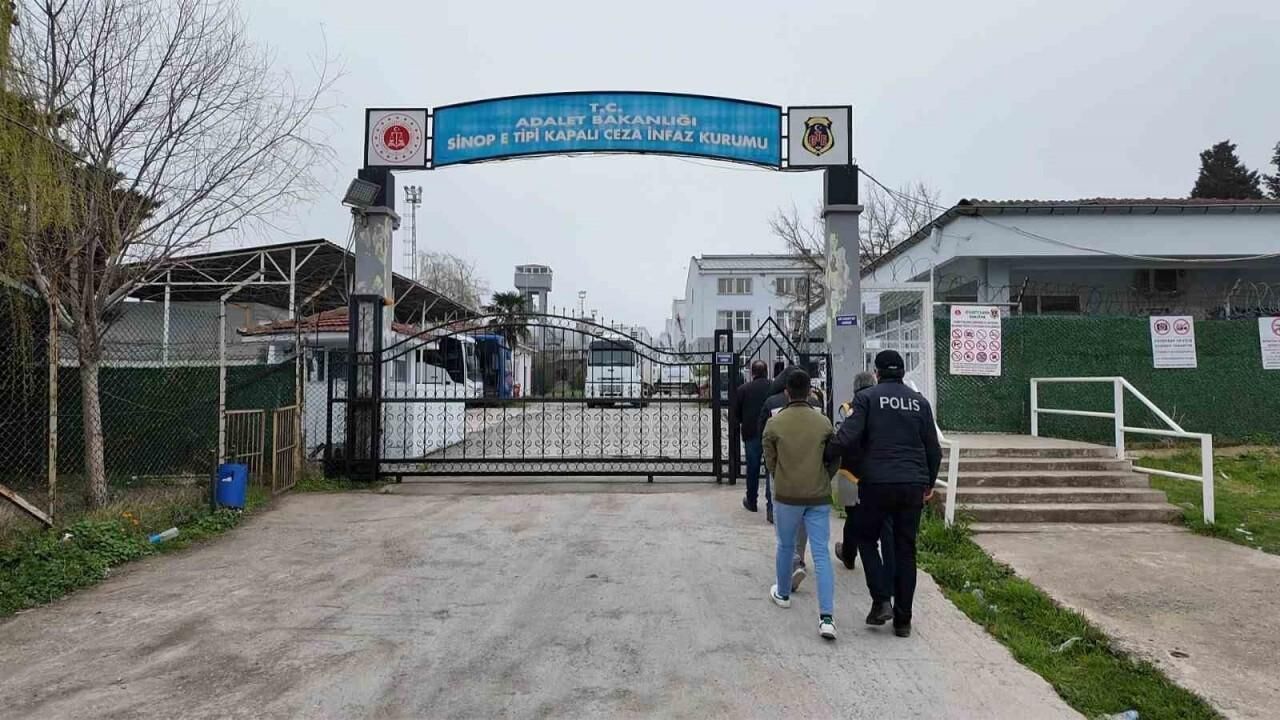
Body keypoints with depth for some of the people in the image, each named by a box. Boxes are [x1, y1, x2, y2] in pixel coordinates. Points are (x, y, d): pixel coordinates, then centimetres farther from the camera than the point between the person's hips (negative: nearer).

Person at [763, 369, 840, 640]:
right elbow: (834, 460, 3)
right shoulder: (824, 422, -4)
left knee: (786, 546, 20)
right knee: (821, 554, 1)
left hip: (787, 495, 0)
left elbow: (770, 461, 2)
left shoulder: (774, 423, -7)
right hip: (819, 497, 1)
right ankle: (826, 617, -5)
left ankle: (783, 594, 40)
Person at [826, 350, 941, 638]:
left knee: (866, 539, 16)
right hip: (913, 485, 4)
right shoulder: (920, 401, 9)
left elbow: (847, 438, -16)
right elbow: (933, 449, 11)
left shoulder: (867, 397, -3)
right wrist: (929, 482, 23)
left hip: (877, 482, -3)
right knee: (905, 550, 11)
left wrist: (824, 455, -1)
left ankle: (880, 601, 5)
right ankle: (903, 620, 15)